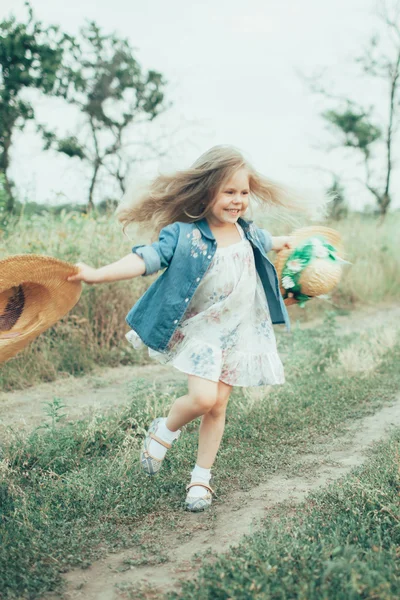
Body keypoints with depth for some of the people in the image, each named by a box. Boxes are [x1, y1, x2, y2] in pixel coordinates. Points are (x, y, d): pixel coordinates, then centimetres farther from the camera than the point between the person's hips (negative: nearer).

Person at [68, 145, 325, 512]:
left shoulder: (248, 233, 4)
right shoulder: (184, 234, -14)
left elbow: (266, 242, 29)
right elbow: (147, 258, -25)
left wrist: (288, 243, 48)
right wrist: (99, 274, -38)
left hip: (239, 333, 5)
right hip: (200, 331, -5)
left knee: (218, 406, 5)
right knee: (202, 397, -21)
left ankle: (201, 478, 21)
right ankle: (165, 430, 14)